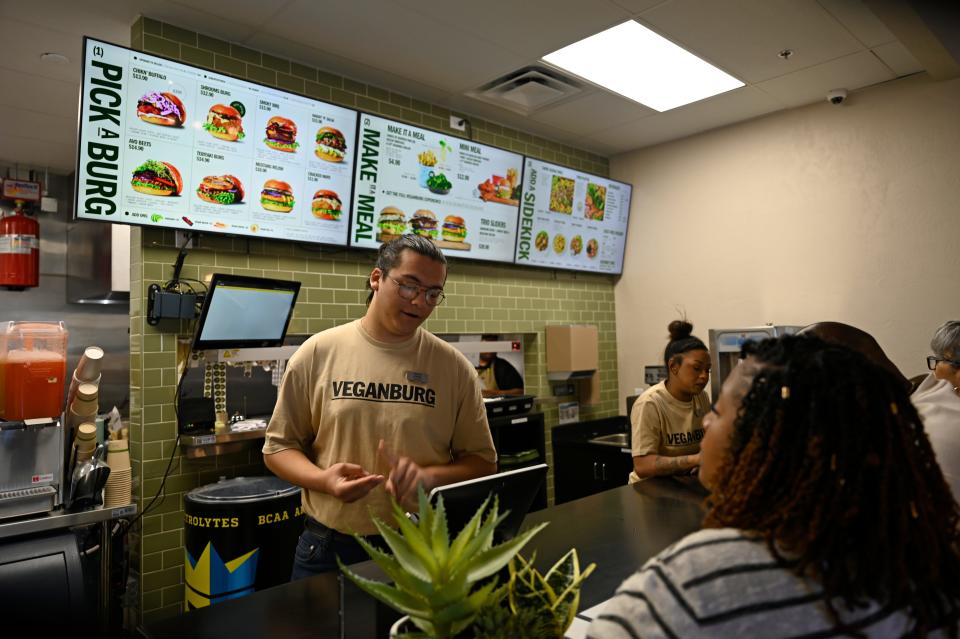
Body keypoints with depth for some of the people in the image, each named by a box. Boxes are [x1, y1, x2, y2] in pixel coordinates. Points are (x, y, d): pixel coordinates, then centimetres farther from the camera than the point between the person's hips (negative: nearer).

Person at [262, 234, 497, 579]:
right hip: (328, 547, 1)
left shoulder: (454, 366, -5)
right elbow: (279, 446, 3)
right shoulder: (317, 353, -4)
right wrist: (324, 479, -16)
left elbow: (482, 462, 1)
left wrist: (429, 476, -18)